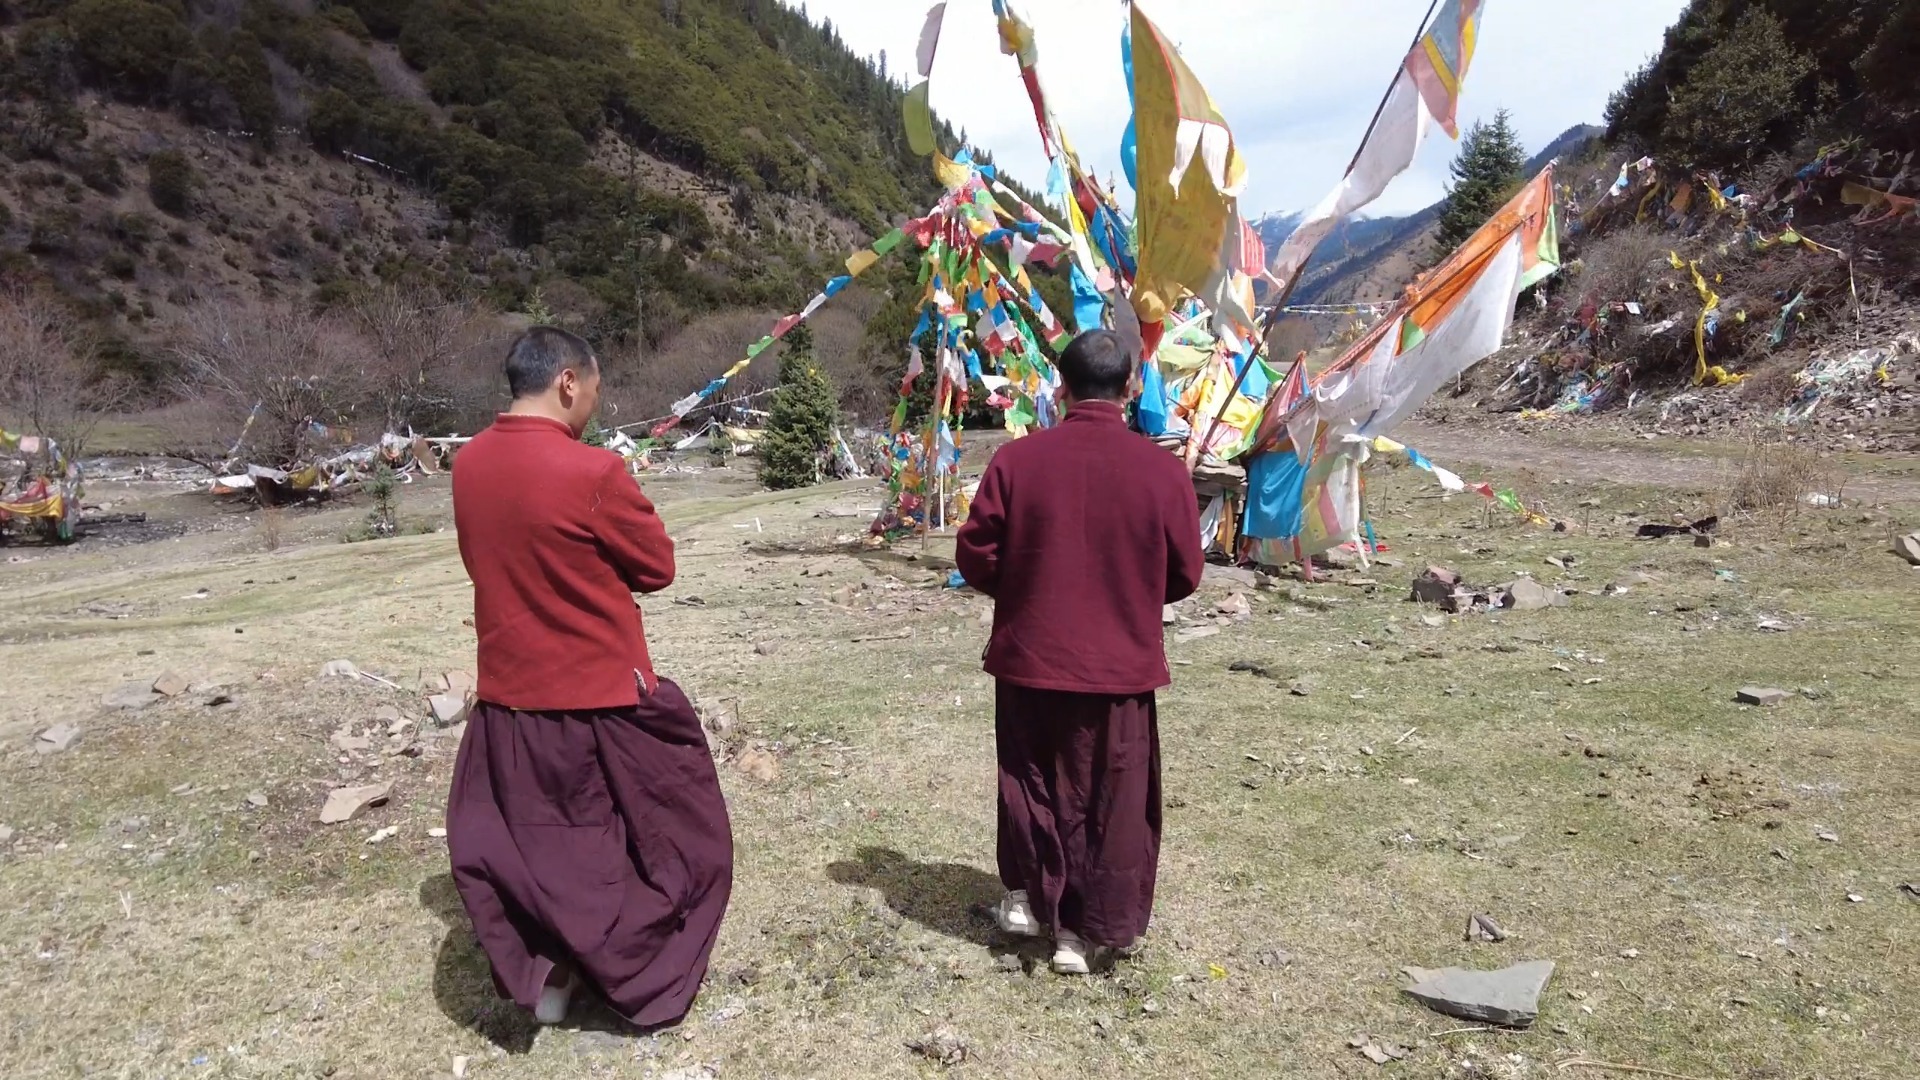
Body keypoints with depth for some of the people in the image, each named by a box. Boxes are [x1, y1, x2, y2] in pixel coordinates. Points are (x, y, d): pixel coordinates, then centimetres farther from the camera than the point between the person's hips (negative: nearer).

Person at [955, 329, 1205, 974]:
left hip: (1029, 656, 1)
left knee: (1033, 780, 21)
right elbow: (1185, 574, -1)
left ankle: (1028, 895, 26)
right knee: (1111, 799, 13)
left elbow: (976, 557, -5)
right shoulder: (1162, 469, -9)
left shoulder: (1017, 459, -9)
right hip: (1122, 666, 0)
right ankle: (1085, 930, 22)